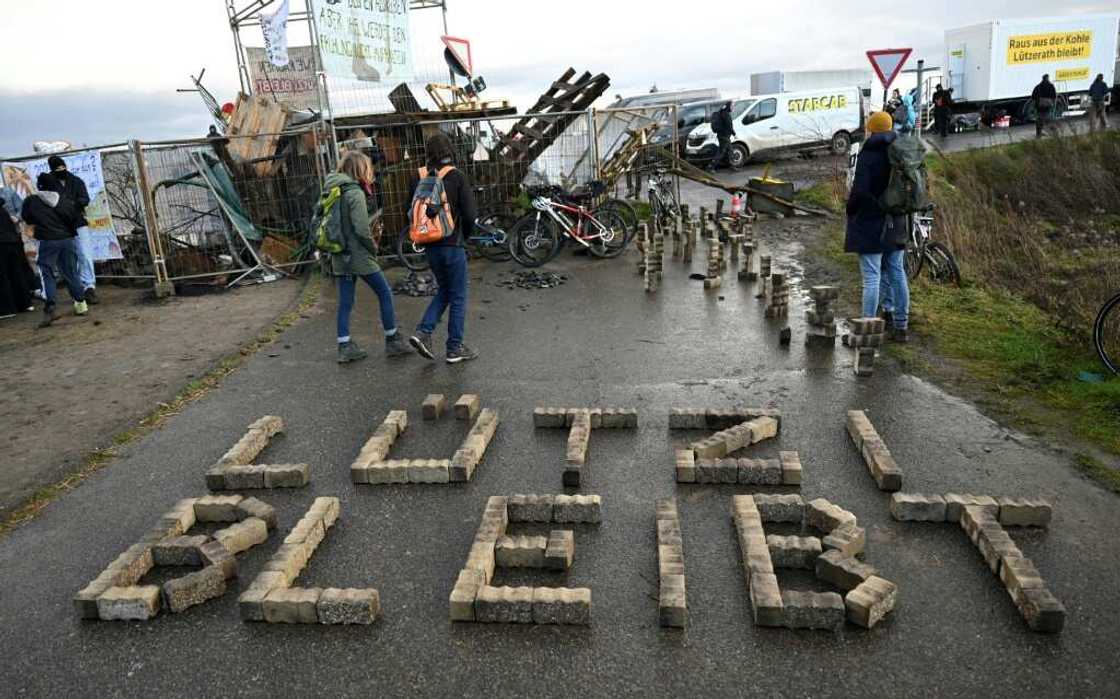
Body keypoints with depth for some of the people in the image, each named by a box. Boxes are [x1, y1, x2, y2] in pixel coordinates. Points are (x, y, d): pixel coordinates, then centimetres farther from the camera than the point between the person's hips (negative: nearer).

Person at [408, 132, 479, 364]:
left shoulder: (419, 177, 2)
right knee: (458, 297, 7)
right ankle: (455, 349, 13)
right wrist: (466, 234, 5)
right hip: (452, 245, -5)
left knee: (443, 290, 22)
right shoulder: (456, 176, -11)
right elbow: (470, 214, -14)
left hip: (429, 245, 5)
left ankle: (423, 332, 8)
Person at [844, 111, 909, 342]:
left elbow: (860, 190, -20)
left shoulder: (869, 154, -14)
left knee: (871, 278, -5)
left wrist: (851, 210, -4)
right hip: (896, 224, 7)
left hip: (870, 224, -7)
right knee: (897, 274, 13)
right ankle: (900, 327, 20)